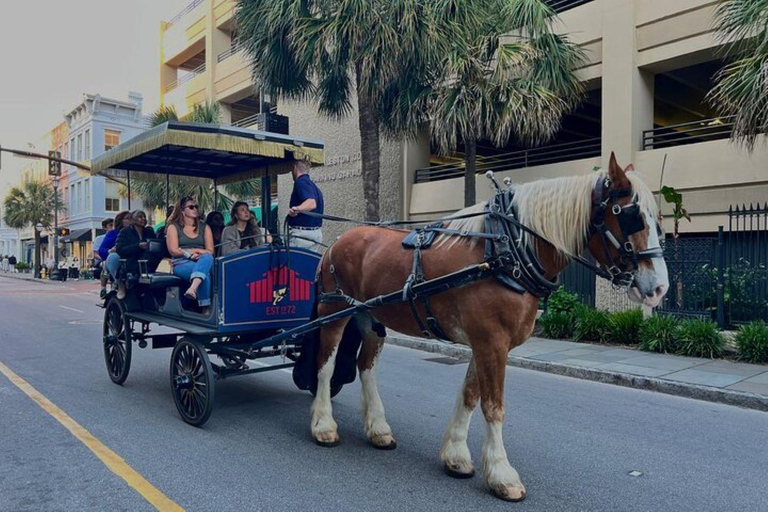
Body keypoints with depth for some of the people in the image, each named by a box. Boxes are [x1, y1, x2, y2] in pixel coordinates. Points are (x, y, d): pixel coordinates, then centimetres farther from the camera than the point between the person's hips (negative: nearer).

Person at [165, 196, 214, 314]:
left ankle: (193, 288, -61)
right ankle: (206, 308, -46)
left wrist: (197, 253, -11)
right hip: (182, 264, -2)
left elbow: (210, 251, 10)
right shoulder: (173, 227, 12)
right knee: (204, 272, -38)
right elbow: (173, 251, 0)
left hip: (202, 261, 2)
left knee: (207, 258, -39)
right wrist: (196, 250, -2)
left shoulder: (204, 227, 20)